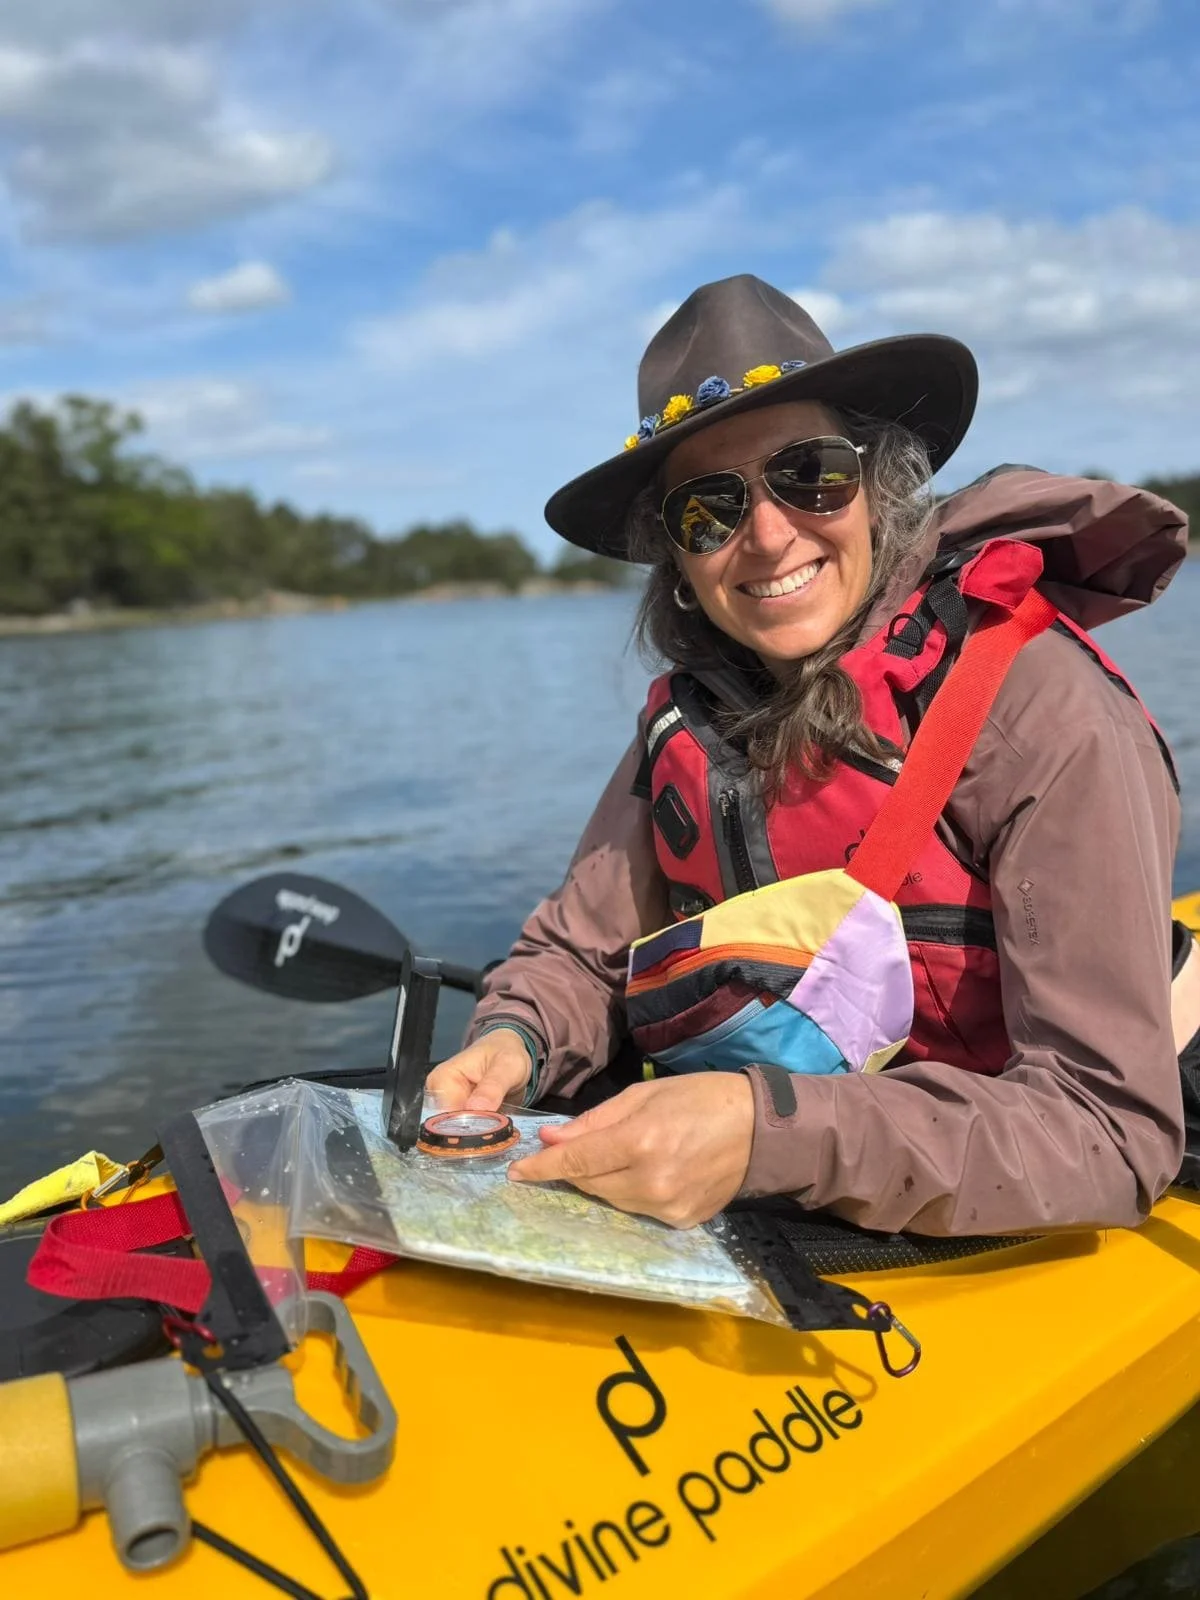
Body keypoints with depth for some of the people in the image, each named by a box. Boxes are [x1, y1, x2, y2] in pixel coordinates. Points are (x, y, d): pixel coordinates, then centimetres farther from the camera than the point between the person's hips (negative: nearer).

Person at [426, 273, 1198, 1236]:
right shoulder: (691, 716, -1)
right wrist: (514, 1041, -17)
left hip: (988, 1256, -5)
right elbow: (579, 957, 6)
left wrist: (774, 1132, -36)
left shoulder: (1039, 706, -20)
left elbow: (1114, 1133, -24)